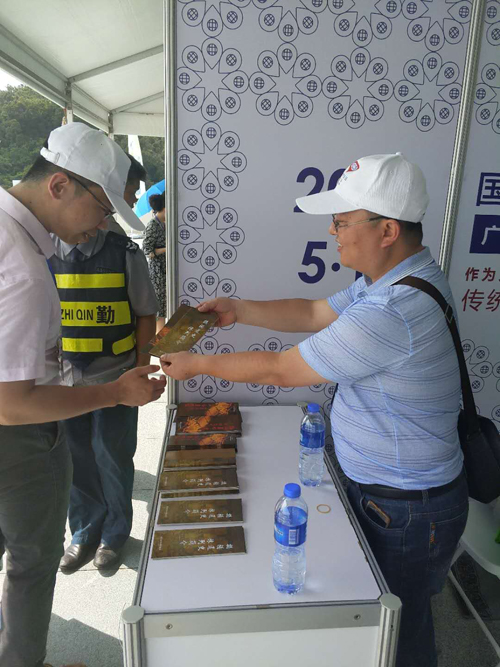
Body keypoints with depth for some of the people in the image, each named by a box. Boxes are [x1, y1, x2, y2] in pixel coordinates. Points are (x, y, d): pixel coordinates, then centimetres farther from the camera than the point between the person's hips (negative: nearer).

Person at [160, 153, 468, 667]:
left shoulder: (392, 313, -34)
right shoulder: (395, 277, 0)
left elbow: (280, 370, -24)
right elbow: (315, 313, 9)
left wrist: (198, 365, -9)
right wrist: (239, 310, 3)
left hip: (407, 510, -9)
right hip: (377, 487, 9)